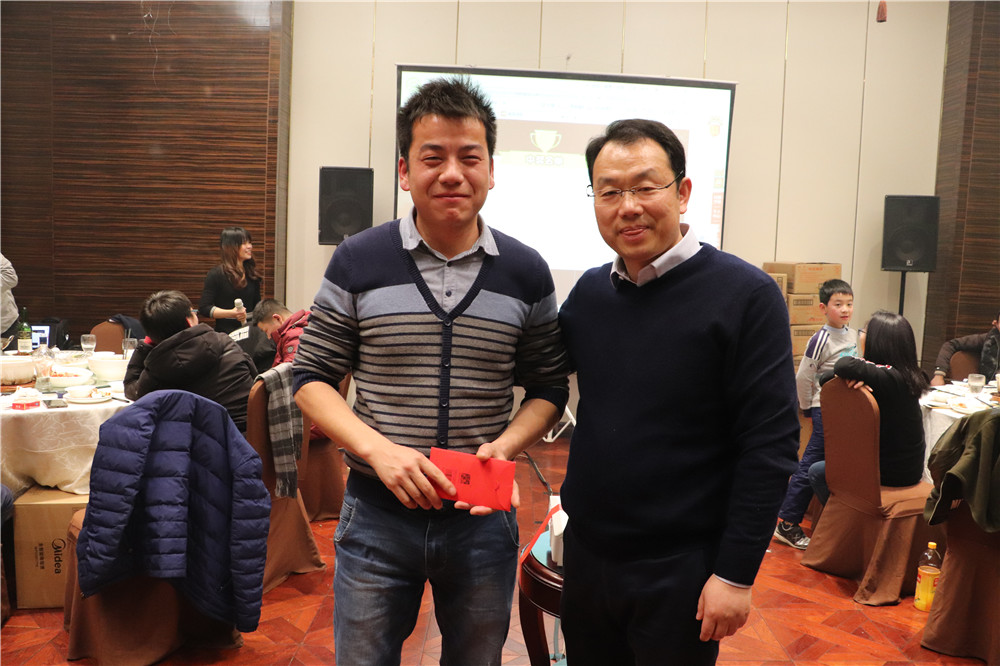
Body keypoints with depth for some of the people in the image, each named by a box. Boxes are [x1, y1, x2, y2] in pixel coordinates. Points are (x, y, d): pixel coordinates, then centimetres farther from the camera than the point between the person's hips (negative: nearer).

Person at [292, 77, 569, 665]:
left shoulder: (527, 273, -2)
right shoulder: (358, 261, -5)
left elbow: (548, 390, 5)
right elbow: (313, 378, -1)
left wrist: (504, 446, -14)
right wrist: (378, 449, -17)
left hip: (483, 519, 1)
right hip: (378, 512, -1)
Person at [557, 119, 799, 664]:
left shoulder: (745, 295, -13)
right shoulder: (589, 291, 2)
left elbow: (770, 444, -14)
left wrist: (736, 573, -14)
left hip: (680, 571, -5)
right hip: (585, 552, 5)